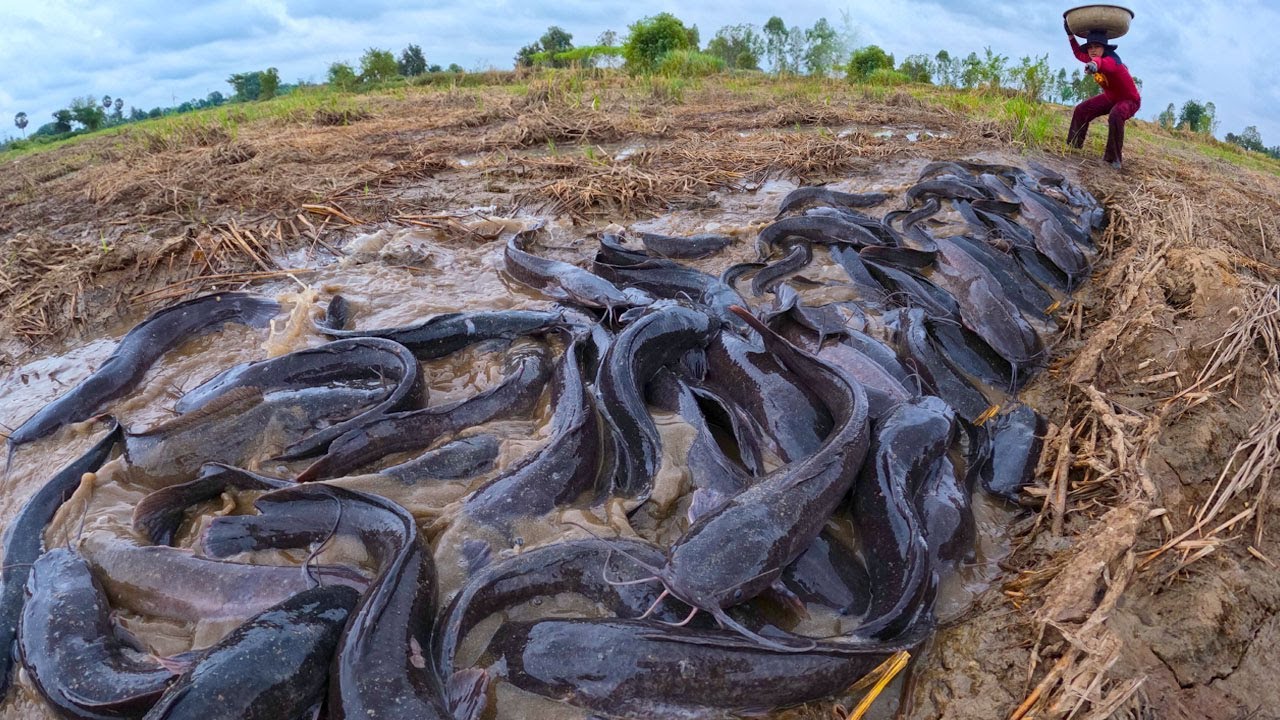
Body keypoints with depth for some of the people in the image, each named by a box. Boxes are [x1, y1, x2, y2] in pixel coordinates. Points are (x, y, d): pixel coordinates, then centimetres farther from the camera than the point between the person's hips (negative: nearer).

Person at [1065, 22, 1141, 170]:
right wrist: (1070, 34, 9)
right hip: (1110, 97, 9)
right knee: (1081, 110, 3)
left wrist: (1095, 64, -85)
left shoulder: (1112, 59, -34)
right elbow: (1079, 53, 15)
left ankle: (1114, 158, -27)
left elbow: (1105, 63, -61)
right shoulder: (1092, 58, -9)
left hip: (1130, 100, -9)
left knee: (1115, 116, -37)